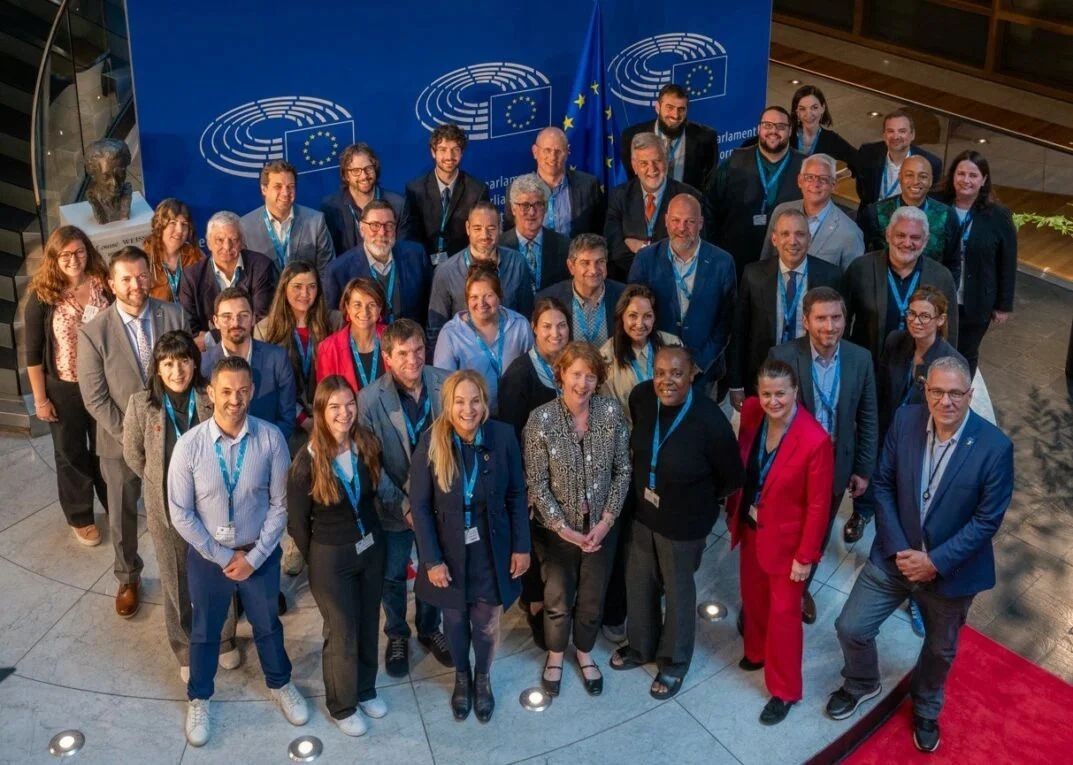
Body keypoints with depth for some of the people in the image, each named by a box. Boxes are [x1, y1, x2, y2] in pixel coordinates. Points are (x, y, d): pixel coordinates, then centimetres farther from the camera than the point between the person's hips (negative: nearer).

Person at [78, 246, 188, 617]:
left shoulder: (174, 315, -9)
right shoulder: (93, 331, -15)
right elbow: (95, 398, -12)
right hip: (121, 440, -1)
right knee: (122, 516, 15)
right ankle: (128, 578, 37)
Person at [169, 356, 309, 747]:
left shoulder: (271, 438, -19)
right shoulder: (189, 445, -20)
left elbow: (280, 503, -10)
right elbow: (180, 513, -12)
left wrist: (254, 556, -11)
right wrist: (222, 557, -11)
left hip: (260, 553, 1)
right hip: (207, 556, 0)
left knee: (267, 625, 22)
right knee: (204, 631, 20)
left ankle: (281, 685, 49)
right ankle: (198, 700, 45)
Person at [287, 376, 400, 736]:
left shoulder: (368, 445, -10)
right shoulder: (307, 462, -21)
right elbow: (297, 521, -9)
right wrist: (316, 559, 2)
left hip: (371, 546, 4)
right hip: (331, 557, -4)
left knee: (368, 623, 20)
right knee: (342, 632, 10)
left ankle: (366, 690, 43)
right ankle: (342, 705, 32)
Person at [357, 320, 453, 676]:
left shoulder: (445, 384, -16)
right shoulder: (370, 400, -22)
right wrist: (403, 506, -18)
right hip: (395, 509, -2)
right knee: (393, 576, 18)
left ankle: (429, 629, 47)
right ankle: (397, 637, 44)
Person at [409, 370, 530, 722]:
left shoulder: (502, 436, -15)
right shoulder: (431, 441, -17)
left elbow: (516, 495, -3)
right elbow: (420, 505, -11)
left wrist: (521, 546, -2)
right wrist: (432, 560, -12)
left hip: (491, 549, 0)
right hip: (449, 549, 0)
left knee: (486, 622, 12)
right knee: (455, 619, 18)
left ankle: (483, 677, 42)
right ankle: (462, 676, 46)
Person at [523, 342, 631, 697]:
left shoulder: (612, 413, -11)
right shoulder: (541, 419, -17)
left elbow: (623, 471, -4)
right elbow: (536, 483, -13)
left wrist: (606, 521, -10)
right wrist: (563, 527, -15)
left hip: (601, 526, 2)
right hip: (557, 528, -2)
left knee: (593, 598, 17)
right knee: (558, 599, 15)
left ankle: (585, 653, 43)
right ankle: (555, 655, 41)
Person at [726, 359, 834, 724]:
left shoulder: (815, 440, -30)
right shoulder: (751, 412, -14)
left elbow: (818, 505, -20)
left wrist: (805, 556, -14)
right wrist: (733, 510, 12)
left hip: (786, 538, -6)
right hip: (751, 527, 6)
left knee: (783, 611, 9)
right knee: (752, 595, 25)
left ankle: (784, 690, 27)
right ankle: (757, 651, 53)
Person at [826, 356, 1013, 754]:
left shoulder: (995, 446, -23)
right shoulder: (905, 420, -14)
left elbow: (987, 519, -17)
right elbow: (883, 484, -6)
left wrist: (935, 561, -20)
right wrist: (898, 549, -14)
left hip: (951, 568, -2)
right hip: (896, 555, 2)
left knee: (940, 649, 21)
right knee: (851, 627, 6)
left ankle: (926, 709, 52)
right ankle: (861, 684, 40)